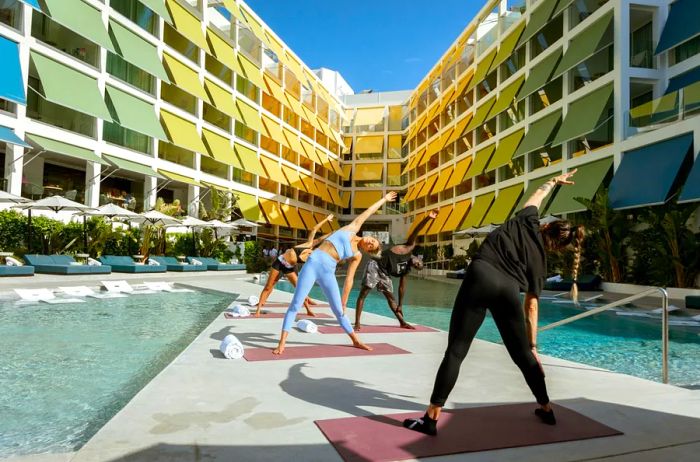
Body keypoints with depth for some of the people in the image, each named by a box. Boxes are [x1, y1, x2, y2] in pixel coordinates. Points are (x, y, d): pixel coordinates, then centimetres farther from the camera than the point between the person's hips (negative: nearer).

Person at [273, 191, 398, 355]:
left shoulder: (357, 256, 9)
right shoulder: (353, 229, 8)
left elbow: (349, 280, 7)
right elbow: (368, 212, 19)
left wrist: (344, 302, 2)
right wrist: (384, 199, 34)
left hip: (328, 272, 2)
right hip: (313, 263, -2)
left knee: (339, 311, 8)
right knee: (295, 305, -6)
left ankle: (356, 341, 27)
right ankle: (282, 344, -1)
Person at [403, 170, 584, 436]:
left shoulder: (528, 222, 17)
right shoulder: (539, 262, 18)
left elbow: (538, 195, 37)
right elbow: (531, 307, 18)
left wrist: (554, 182, 55)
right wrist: (533, 345, 26)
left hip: (481, 277, -2)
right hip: (509, 289, 2)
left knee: (456, 351, 1)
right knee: (523, 353, 25)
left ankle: (431, 418, 3)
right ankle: (546, 409, 43)